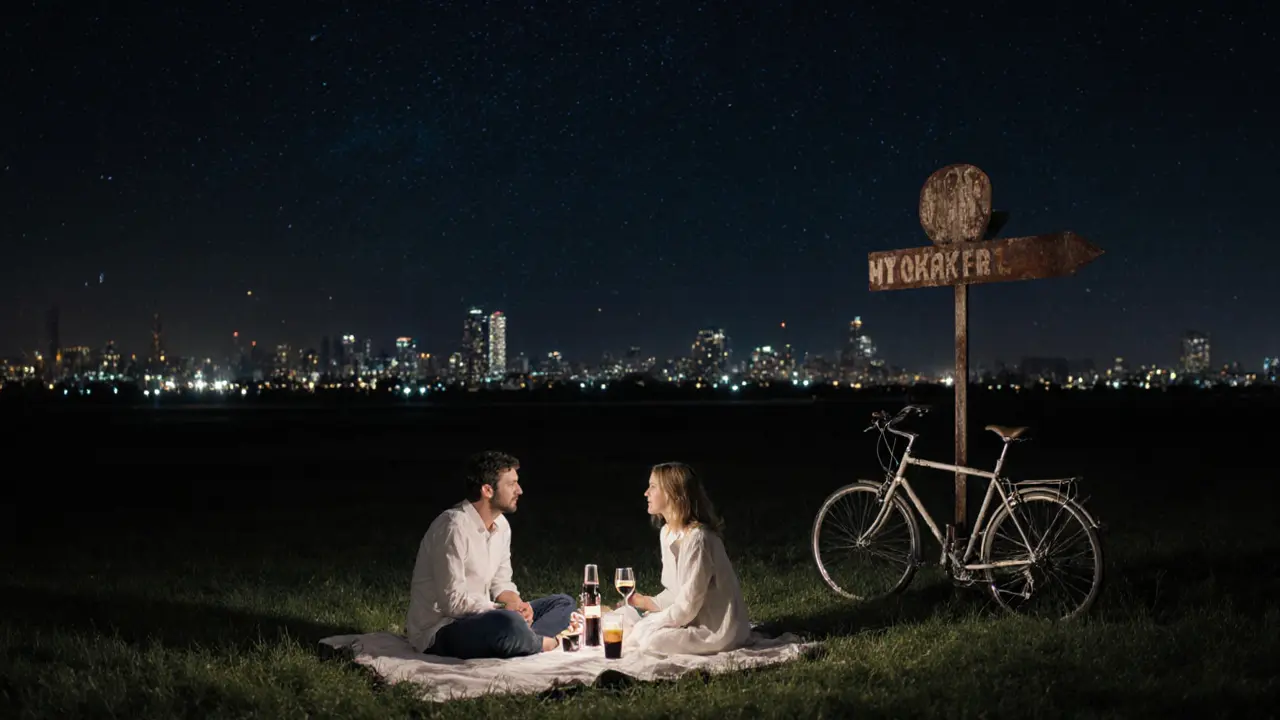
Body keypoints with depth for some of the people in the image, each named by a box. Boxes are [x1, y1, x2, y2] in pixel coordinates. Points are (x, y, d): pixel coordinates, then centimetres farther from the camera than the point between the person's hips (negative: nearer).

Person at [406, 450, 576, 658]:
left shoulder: (501, 524, 7)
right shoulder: (454, 526, -21)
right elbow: (453, 601, -24)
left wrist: (517, 605, -9)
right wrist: (504, 610, -20)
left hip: (478, 617, 10)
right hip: (439, 631, -10)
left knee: (563, 603, 6)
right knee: (508, 623, -40)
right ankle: (543, 643, -9)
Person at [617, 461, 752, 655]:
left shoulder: (696, 539, -25)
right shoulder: (666, 532, 4)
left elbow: (687, 607, -24)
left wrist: (642, 627, -16)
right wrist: (645, 602, -4)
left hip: (718, 629, -9)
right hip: (696, 617, 9)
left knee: (650, 638, -27)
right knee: (625, 617, 2)